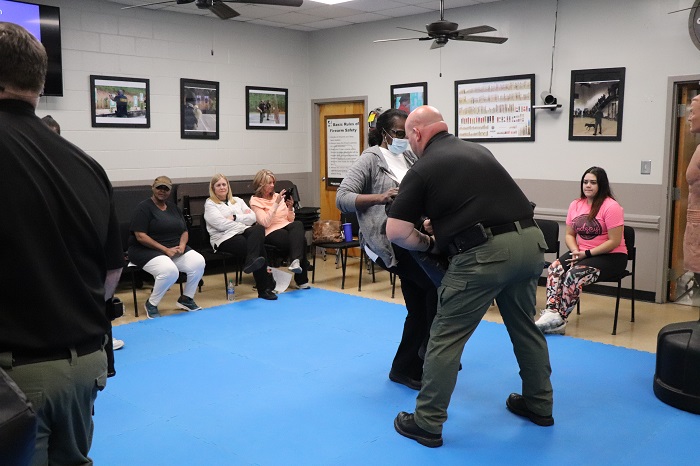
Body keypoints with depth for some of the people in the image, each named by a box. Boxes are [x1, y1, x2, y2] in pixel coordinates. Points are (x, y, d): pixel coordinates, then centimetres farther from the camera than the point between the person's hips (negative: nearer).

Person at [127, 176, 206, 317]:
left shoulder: (173, 207, 15)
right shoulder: (144, 207, -7)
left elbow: (184, 231, 15)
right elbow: (140, 236, -16)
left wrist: (182, 245, -8)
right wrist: (166, 250, -21)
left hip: (174, 248, 7)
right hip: (146, 250, -6)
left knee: (198, 262, -18)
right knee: (170, 271, -34)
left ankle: (186, 299, 3)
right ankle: (151, 305, -9)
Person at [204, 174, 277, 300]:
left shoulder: (238, 201, 26)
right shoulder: (210, 204, 12)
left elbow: (252, 217, 11)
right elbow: (221, 224, -6)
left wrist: (235, 217, -4)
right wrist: (244, 223, -6)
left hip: (243, 232, 4)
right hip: (225, 238, -4)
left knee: (259, 228, -33)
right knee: (259, 248, -29)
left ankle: (251, 263, -41)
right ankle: (264, 288, -31)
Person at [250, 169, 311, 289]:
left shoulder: (277, 196, 17)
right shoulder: (255, 201, 3)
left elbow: (290, 220, 19)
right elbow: (266, 223, -13)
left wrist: (290, 208, 0)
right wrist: (276, 203, -17)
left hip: (287, 227, 5)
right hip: (272, 232, -5)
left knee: (298, 224, -33)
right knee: (300, 239, -31)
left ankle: (296, 261, -44)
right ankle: (302, 279, -26)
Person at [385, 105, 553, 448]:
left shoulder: (422, 169, 0)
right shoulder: (478, 150, 19)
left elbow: (395, 232, -3)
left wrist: (428, 244, 14)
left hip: (485, 252, -7)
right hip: (530, 241, 7)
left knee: (446, 337, 4)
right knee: (524, 326, 24)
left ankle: (427, 424, 11)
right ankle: (539, 404, 39)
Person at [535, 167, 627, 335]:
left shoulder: (611, 206, -12)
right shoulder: (576, 204, 8)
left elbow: (614, 241, -16)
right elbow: (569, 234, 10)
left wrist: (587, 253, -19)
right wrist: (575, 251, -10)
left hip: (611, 256, -6)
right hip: (582, 253, 6)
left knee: (574, 275, -30)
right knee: (554, 269, -21)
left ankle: (559, 318, -22)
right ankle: (551, 313, -32)